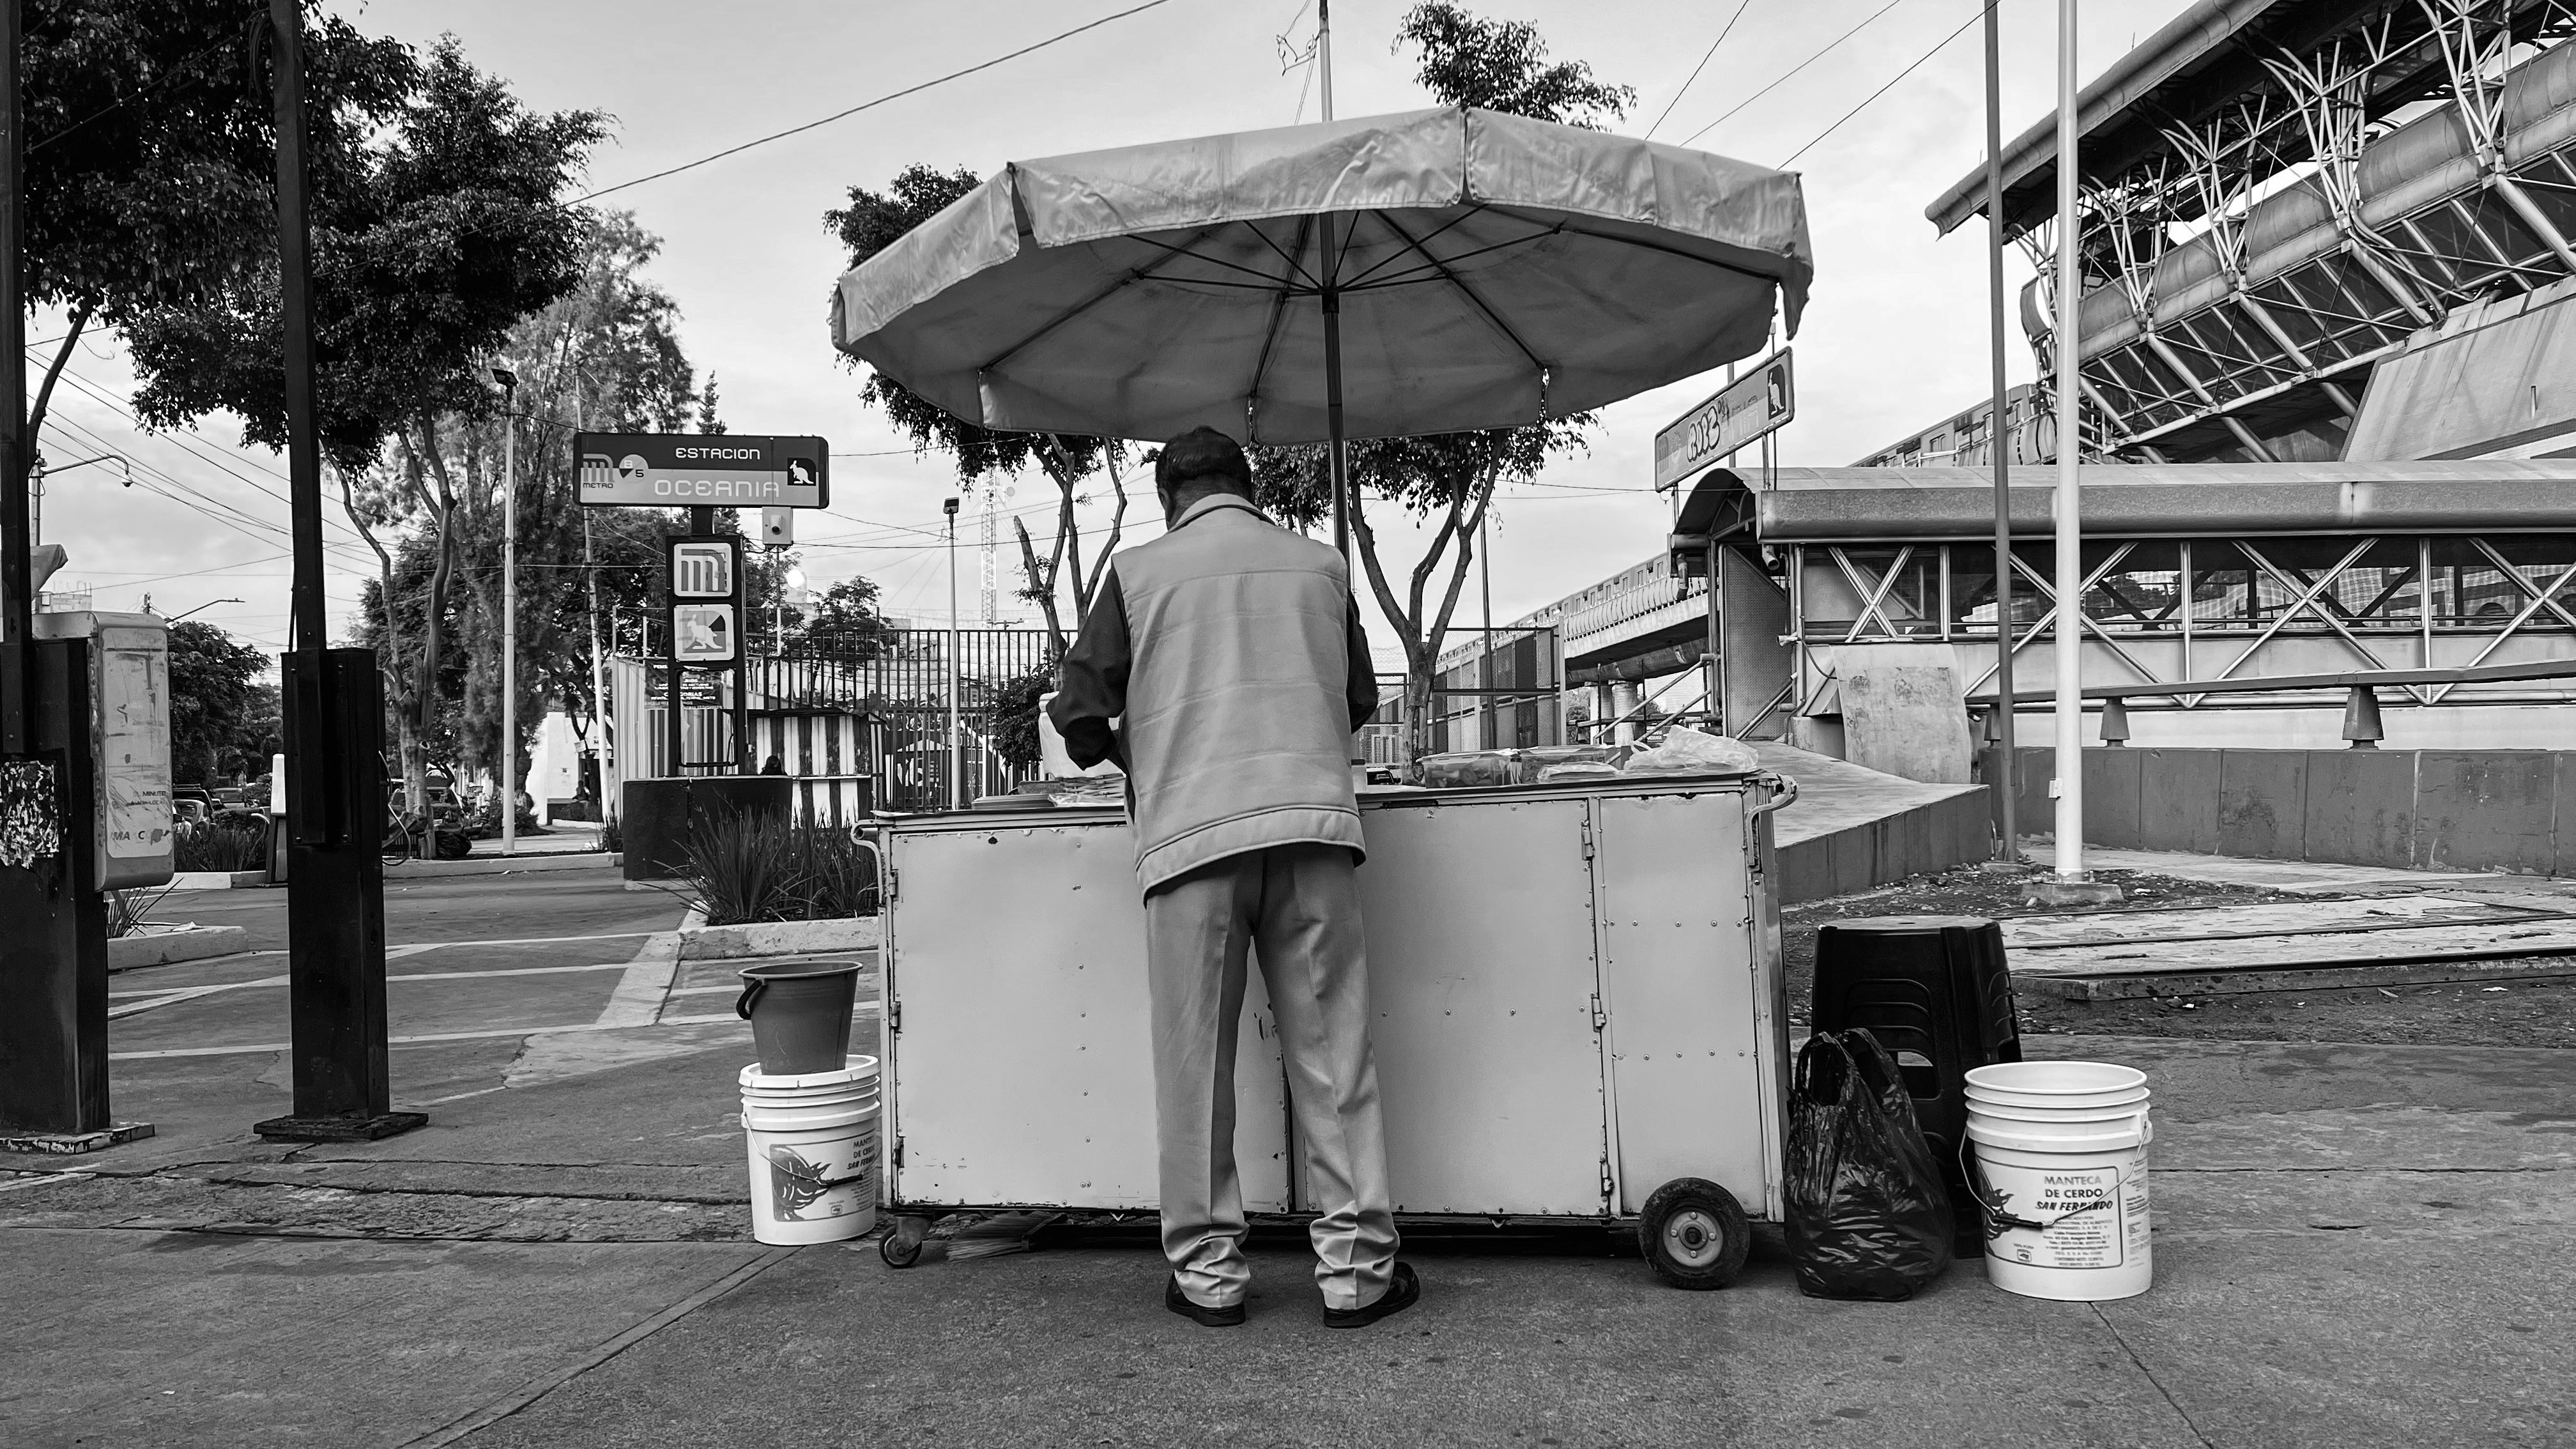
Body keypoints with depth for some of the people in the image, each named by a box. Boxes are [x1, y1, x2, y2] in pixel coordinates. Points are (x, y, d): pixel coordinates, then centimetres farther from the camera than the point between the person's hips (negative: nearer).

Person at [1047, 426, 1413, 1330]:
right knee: (1331, 1050, 5)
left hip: (1192, 833, -2)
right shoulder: (1320, 566, 13)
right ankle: (1355, 1265, 7)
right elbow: (1359, 699, 21)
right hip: (1312, 823, 2)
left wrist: (1123, 754, 26)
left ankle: (1208, 1271, 10)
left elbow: (1080, 714, 6)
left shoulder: (1141, 572, 6)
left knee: (1195, 1061, 6)